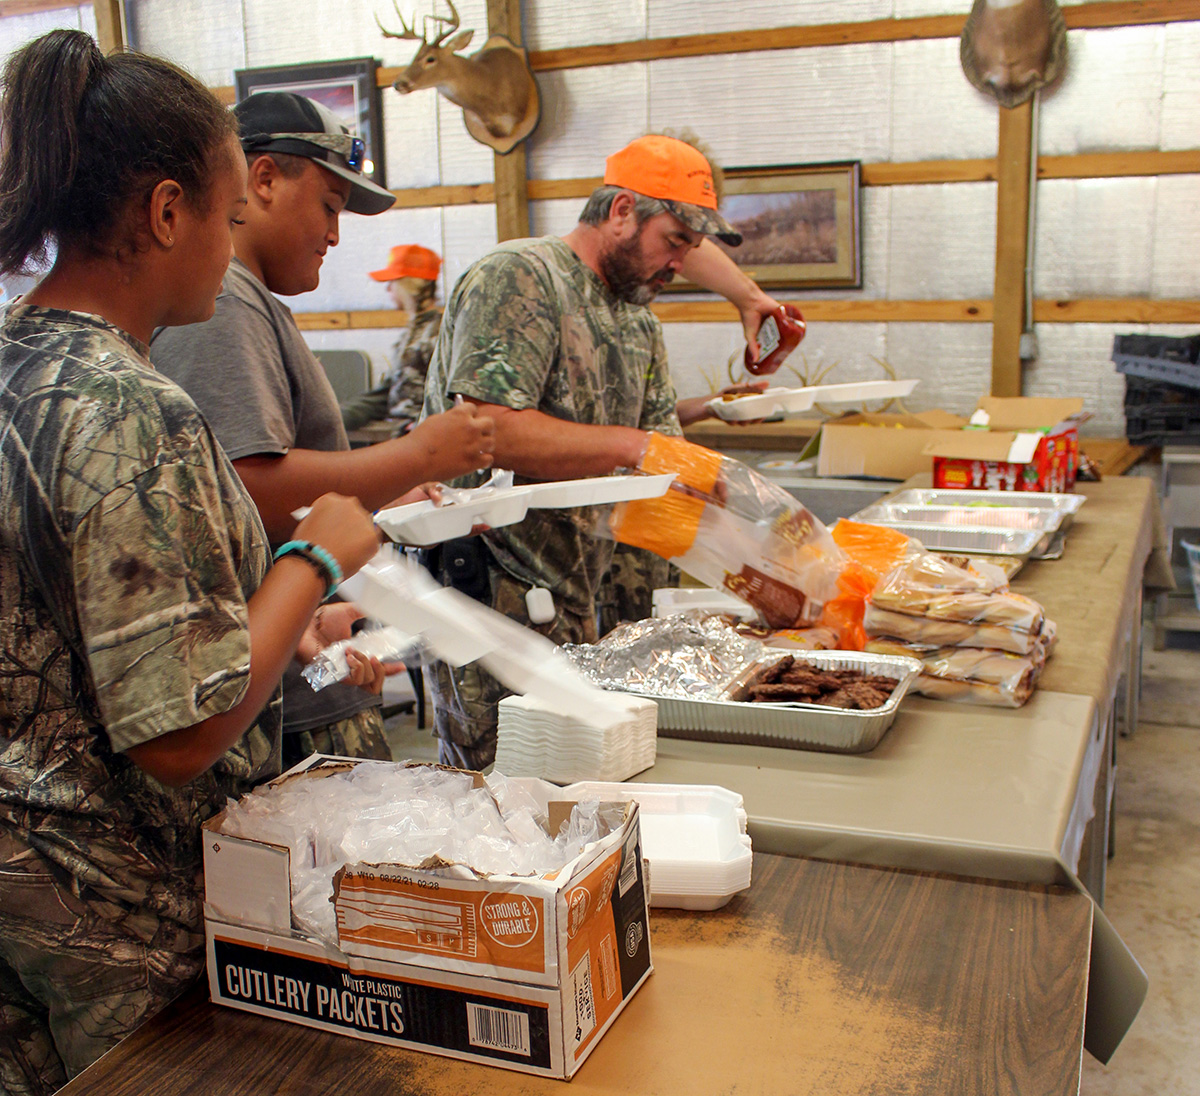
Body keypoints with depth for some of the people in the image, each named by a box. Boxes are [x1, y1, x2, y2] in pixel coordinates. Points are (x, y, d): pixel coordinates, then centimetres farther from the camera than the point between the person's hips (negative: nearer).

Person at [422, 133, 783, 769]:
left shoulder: (638, 322, 16)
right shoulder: (521, 278, -11)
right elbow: (486, 429, -25)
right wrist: (633, 445, -24)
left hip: (571, 594, 8)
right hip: (491, 591, -8)